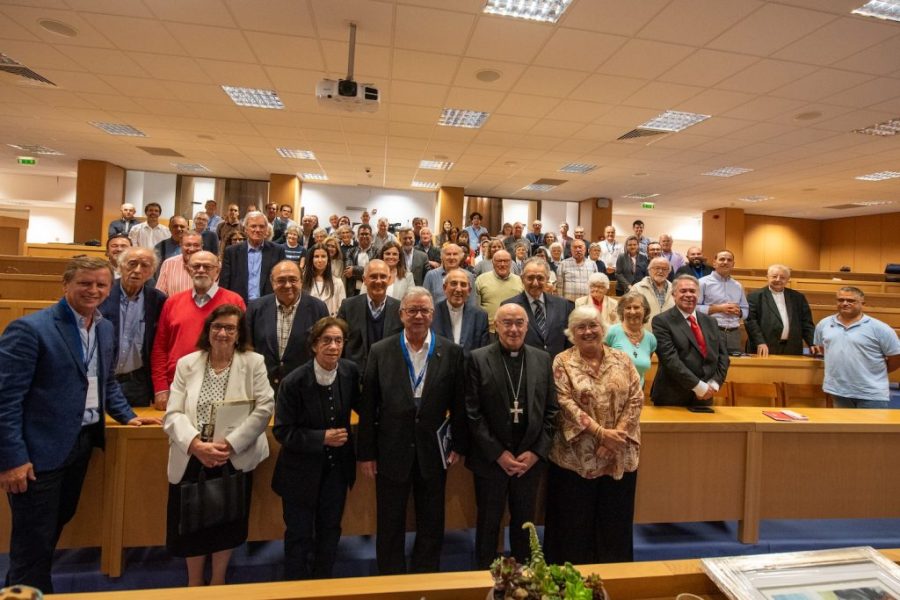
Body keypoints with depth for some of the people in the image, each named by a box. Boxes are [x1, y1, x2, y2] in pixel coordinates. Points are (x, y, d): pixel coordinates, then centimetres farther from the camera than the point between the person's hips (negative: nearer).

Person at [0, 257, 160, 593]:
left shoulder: (106, 328, 6)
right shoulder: (29, 328, -17)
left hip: (83, 443, 8)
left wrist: (127, 415, 9)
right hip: (39, 450, -8)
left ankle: (27, 586, 46)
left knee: (57, 523, 24)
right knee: (33, 541, 7)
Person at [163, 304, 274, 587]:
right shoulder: (186, 364, 3)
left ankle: (218, 581, 36)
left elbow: (265, 408, -11)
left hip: (234, 460, -1)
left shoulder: (254, 362, -4)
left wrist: (229, 444, -18)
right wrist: (196, 445, -19)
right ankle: (194, 584, 38)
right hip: (191, 460, 2)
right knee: (191, 523, 12)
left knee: (226, 522, 12)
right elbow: (173, 414, -3)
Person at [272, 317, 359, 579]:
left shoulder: (350, 372, -12)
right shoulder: (294, 382, -22)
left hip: (337, 466, 4)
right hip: (302, 469, -3)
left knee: (330, 530, 19)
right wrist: (322, 438, -23)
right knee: (299, 534, 13)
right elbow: (282, 431, -16)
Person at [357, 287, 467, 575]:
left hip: (433, 454, 1)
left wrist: (458, 445, 2)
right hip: (391, 453, 0)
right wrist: (366, 453, -3)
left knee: (431, 528, 17)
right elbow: (368, 406, -3)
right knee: (390, 528, 16)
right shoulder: (380, 351, -4)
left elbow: (459, 403, 1)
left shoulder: (451, 352, -4)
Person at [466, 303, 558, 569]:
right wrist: (498, 453, -12)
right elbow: (473, 413, -9)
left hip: (530, 459, 3)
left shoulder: (543, 359, 2)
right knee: (488, 523, 14)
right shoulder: (478, 359, -7)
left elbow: (551, 411, 3)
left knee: (525, 522, 17)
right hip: (491, 459, -2)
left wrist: (536, 452, -6)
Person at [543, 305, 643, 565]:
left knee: (615, 522, 16)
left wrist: (618, 433, -14)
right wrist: (600, 432, -20)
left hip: (620, 457, 3)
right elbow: (565, 402, -14)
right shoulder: (562, 362, -5)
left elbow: (636, 398, -2)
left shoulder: (622, 359, 5)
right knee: (575, 524, 10)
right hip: (576, 457, -3)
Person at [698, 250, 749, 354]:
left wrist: (738, 311, -2)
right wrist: (718, 308, -12)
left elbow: (746, 311, 20)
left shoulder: (738, 286, 17)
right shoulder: (703, 282, 0)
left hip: (734, 334, 5)